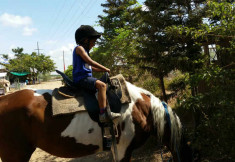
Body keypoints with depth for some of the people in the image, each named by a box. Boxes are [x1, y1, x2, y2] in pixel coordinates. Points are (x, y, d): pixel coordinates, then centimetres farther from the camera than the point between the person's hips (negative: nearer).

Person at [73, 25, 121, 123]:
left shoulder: (84, 50, 24)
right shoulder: (79, 48, -5)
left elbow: (90, 67, 25)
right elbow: (90, 62, -17)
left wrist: (103, 70, 15)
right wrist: (105, 68, -12)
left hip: (86, 78, 11)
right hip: (81, 78, -11)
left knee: (102, 85, 22)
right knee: (101, 85, -28)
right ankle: (103, 114, -34)